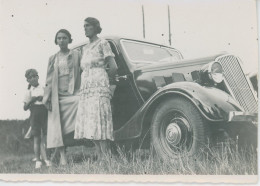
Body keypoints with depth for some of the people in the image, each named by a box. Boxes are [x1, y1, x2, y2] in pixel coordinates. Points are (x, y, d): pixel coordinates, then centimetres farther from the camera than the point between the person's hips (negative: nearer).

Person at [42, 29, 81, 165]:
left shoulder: (76, 55, 9)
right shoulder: (53, 59, 15)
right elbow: (49, 80, 11)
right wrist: (47, 98, 0)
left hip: (72, 94, -2)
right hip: (57, 95, 2)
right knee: (57, 124, -6)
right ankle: (62, 155, -4)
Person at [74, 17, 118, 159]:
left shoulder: (102, 43, 1)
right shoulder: (84, 48, 21)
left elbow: (113, 67, -5)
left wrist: (108, 81, 6)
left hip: (99, 87, -7)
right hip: (86, 88, 7)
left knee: (98, 121, -14)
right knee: (90, 125, 1)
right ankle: (99, 158, 2)